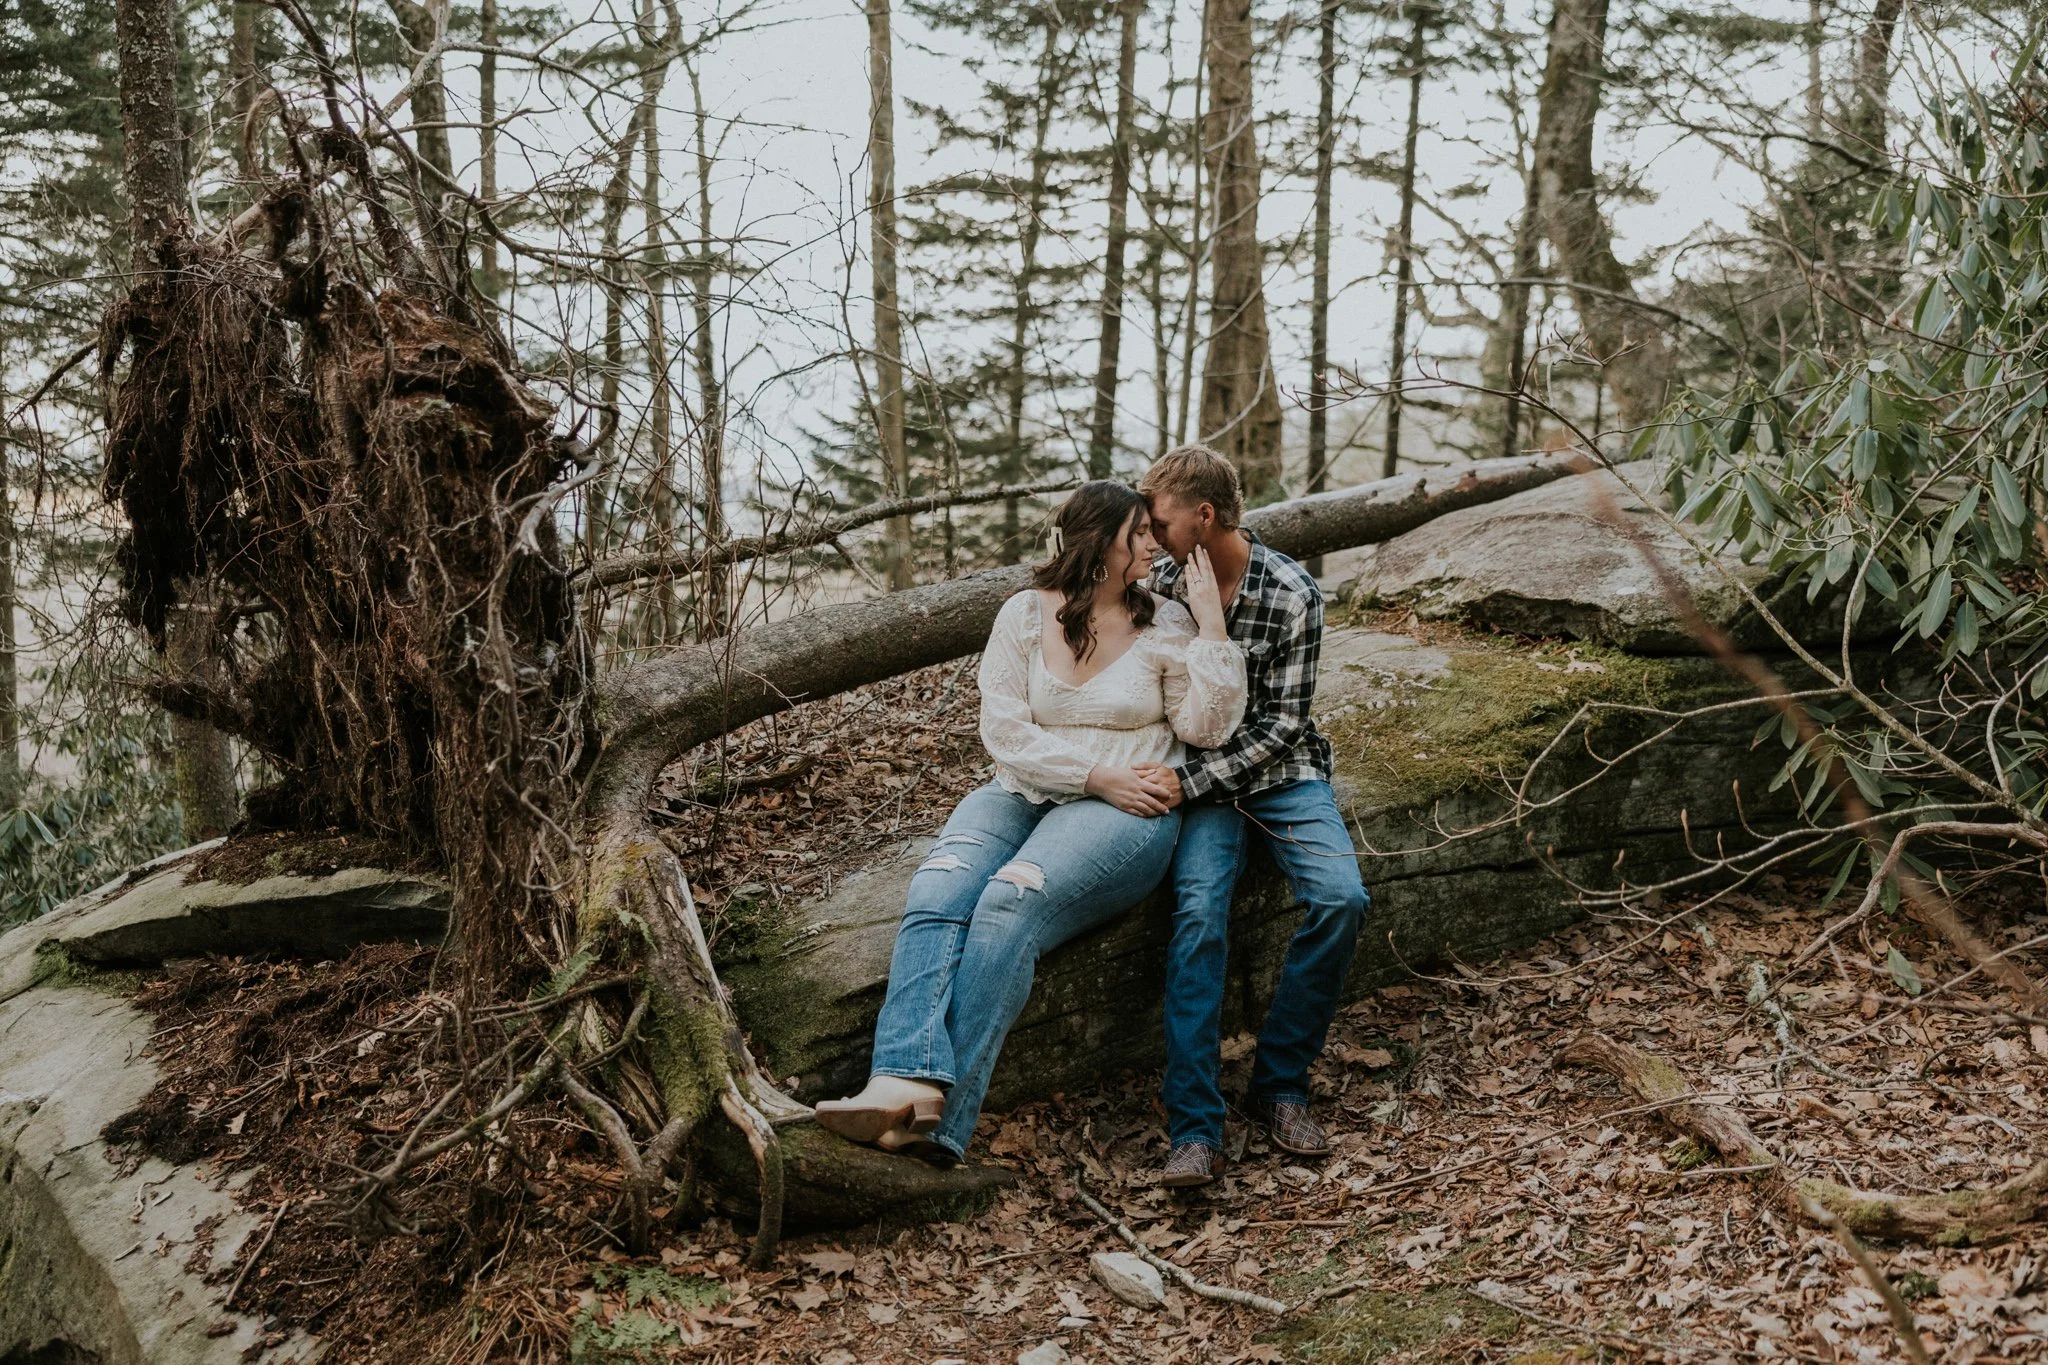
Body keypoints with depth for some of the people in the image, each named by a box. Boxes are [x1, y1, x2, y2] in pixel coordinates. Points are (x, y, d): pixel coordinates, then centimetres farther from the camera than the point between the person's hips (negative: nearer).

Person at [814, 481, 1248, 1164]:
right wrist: (1094, 775, -10)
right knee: (936, 894, -29)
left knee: (1009, 903, -32)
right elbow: (1005, 729, 0)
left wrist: (1212, 627, -8)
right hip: (1022, 794, 3)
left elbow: (1208, 729, -2)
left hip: (1124, 814, -3)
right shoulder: (1025, 614, 8)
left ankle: (941, 1116, -40)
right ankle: (906, 1082, -47)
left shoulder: (1166, 625, 7)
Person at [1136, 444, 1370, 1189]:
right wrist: (1158, 773, -5)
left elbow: (1281, 722, -14)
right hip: (1197, 779, 1)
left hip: (1282, 771, -1)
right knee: (1199, 910, -27)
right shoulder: (1162, 584, -1)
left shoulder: (1292, 594, -12)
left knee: (1340, 899, -26)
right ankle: (1194, 1126, -28)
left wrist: (1190, 780, -22)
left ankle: (1279, 1083, -9)